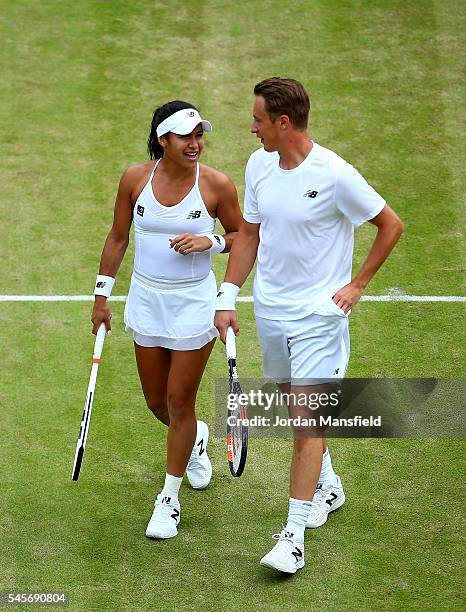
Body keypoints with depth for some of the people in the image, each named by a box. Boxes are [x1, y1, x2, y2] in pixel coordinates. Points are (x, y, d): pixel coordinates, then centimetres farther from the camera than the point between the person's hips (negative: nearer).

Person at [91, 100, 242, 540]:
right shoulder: (135, 179, -6)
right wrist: (102, 295, 7)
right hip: (146, 301, 3)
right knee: (156, 402, 14)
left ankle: (169, 499, 17)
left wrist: (209, 242, -18)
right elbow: (118, 238, 6)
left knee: (179, 402, 0)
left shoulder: (217, 185, -12)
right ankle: (194, 439, 49)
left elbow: (241, 236, 2)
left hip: (194, 304, -3)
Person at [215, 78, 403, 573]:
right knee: (298, 408, 18)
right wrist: (228, 296, 4)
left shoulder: (334, 175, -18)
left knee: (306, 420, -9)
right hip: (269, 309, 6)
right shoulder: (259, 165, 1)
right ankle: (327, 486, 41)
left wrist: (358, 284, -6)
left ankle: (293, 534, -5)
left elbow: (391, 225, -6)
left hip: (318, 313, -6)